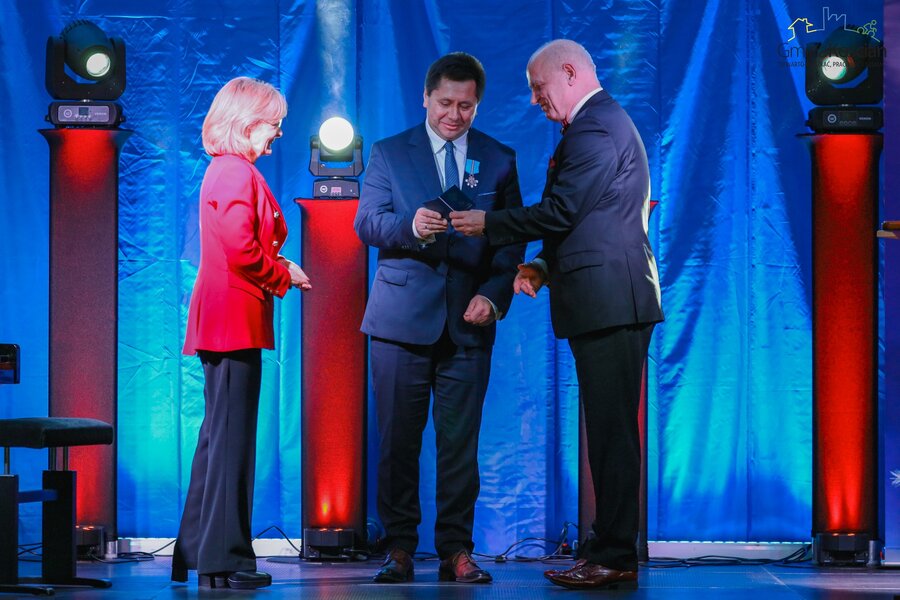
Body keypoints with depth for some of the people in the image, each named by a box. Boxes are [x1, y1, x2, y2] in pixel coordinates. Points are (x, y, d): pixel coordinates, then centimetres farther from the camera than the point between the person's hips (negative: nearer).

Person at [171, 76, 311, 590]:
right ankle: (224, 559, -4)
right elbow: (242, 250, -21)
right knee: (232, 436, -7)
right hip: (235, 318, -11)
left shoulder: (229, 171, 19)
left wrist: (280, 271, 11)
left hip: (223, 318, 11)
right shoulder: (238, 173, -13)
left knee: (221, 434, 14)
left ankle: (197, 554, 20)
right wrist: (285, 274, -7)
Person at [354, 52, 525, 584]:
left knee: (461, 442, 0)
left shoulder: (499, 160, 11)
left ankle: (457, 551, 6)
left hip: (467, 321, 1)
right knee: (398, 440, 0)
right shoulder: (389, 154, 8)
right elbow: (367, 224, -1)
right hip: (402, 318, -1)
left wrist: (493, 295, -7)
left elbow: (513, 241, 8)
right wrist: (410, 226, -22)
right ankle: (400, 548, 7)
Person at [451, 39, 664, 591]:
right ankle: (614, 550, 15)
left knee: (612, 430, -9)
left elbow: (560, 211, -16)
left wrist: (489, 225, -4)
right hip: (611, 300, 11)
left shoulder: (595, 127, -11)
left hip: (608, 298, -11)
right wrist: (545, 266, 13)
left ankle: (614, 560, -7)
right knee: (610, 429, 11)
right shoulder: (608, 122, 22)